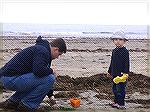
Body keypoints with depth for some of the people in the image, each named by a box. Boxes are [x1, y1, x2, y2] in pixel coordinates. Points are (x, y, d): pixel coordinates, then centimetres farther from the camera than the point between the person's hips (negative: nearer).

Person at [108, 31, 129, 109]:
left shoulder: (125, 51, -10)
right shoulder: (114, 51, 11)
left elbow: (127, 64, -12)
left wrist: (125, 73, -18)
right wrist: (110, 71, 23)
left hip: (122, 74, -7)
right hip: (115, 74, 7)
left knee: (120, 89, -3)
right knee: (115, 89, 13)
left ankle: (121, 104, 5)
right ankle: (116, 102, 25)